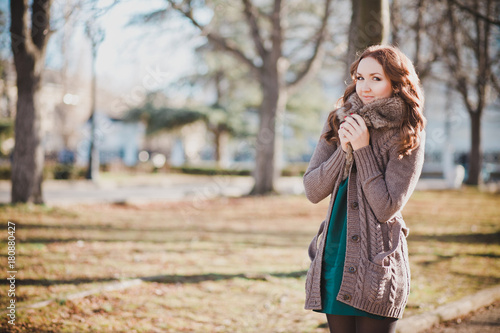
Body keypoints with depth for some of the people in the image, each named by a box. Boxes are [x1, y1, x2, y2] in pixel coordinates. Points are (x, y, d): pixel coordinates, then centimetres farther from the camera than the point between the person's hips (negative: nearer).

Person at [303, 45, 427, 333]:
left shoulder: (408, 137, -8)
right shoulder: (341, 121, 5)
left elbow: (386, 208, -14)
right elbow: (313, 191, 1)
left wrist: (363, 150, -15)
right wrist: (344, 149, -12)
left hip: (375, 266, -4)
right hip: (334, 256, 5)